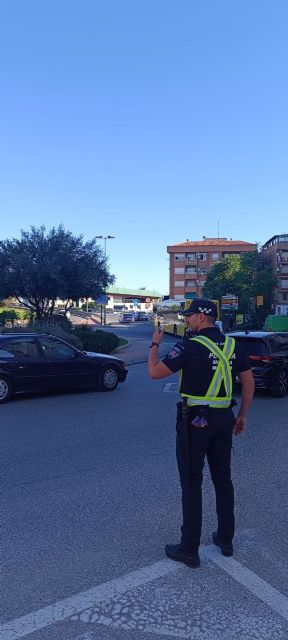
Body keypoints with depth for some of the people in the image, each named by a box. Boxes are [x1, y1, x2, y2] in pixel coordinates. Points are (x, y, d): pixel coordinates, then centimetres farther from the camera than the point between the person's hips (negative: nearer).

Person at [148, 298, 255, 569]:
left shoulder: (190, 346, -17)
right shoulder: (233, 345, 3)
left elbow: (154, 372, -16)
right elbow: (249, 383, 8)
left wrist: (155, 344, 0)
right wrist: (242, 415, 17)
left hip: (195, 421, -6)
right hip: (224, 420, 6)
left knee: (191, 485, 4)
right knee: (223, 480, 18)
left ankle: (189, 550, 15)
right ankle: (226, 539, 32)